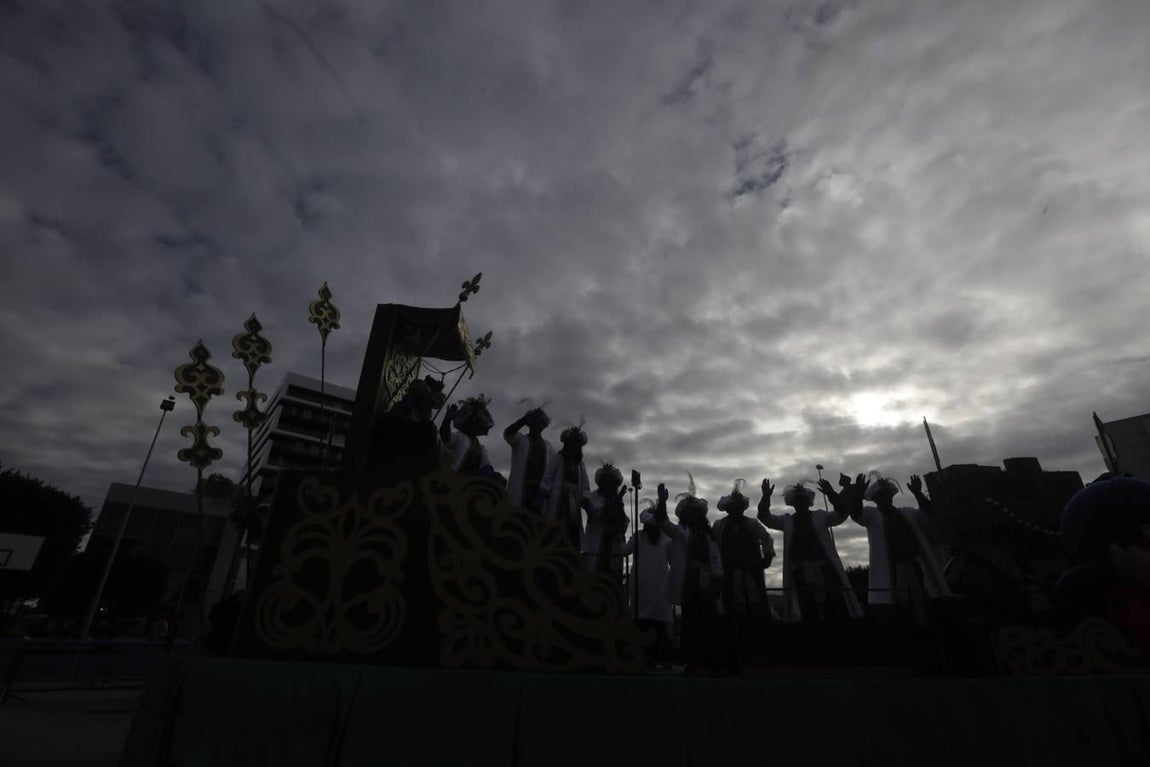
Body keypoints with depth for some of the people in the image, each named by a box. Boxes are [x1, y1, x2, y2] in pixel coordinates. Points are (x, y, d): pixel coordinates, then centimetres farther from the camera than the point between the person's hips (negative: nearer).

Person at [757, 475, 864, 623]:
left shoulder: (820, 516, 11)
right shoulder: (787, 520, 13)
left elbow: (841, 513, -3)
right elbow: (765, 518, 4)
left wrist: (832, 494, -22)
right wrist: (766, 498, -15)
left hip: (824, 567, 0)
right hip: (799, 571, 0)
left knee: (836, 610, -5)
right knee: (808, 614, 0)